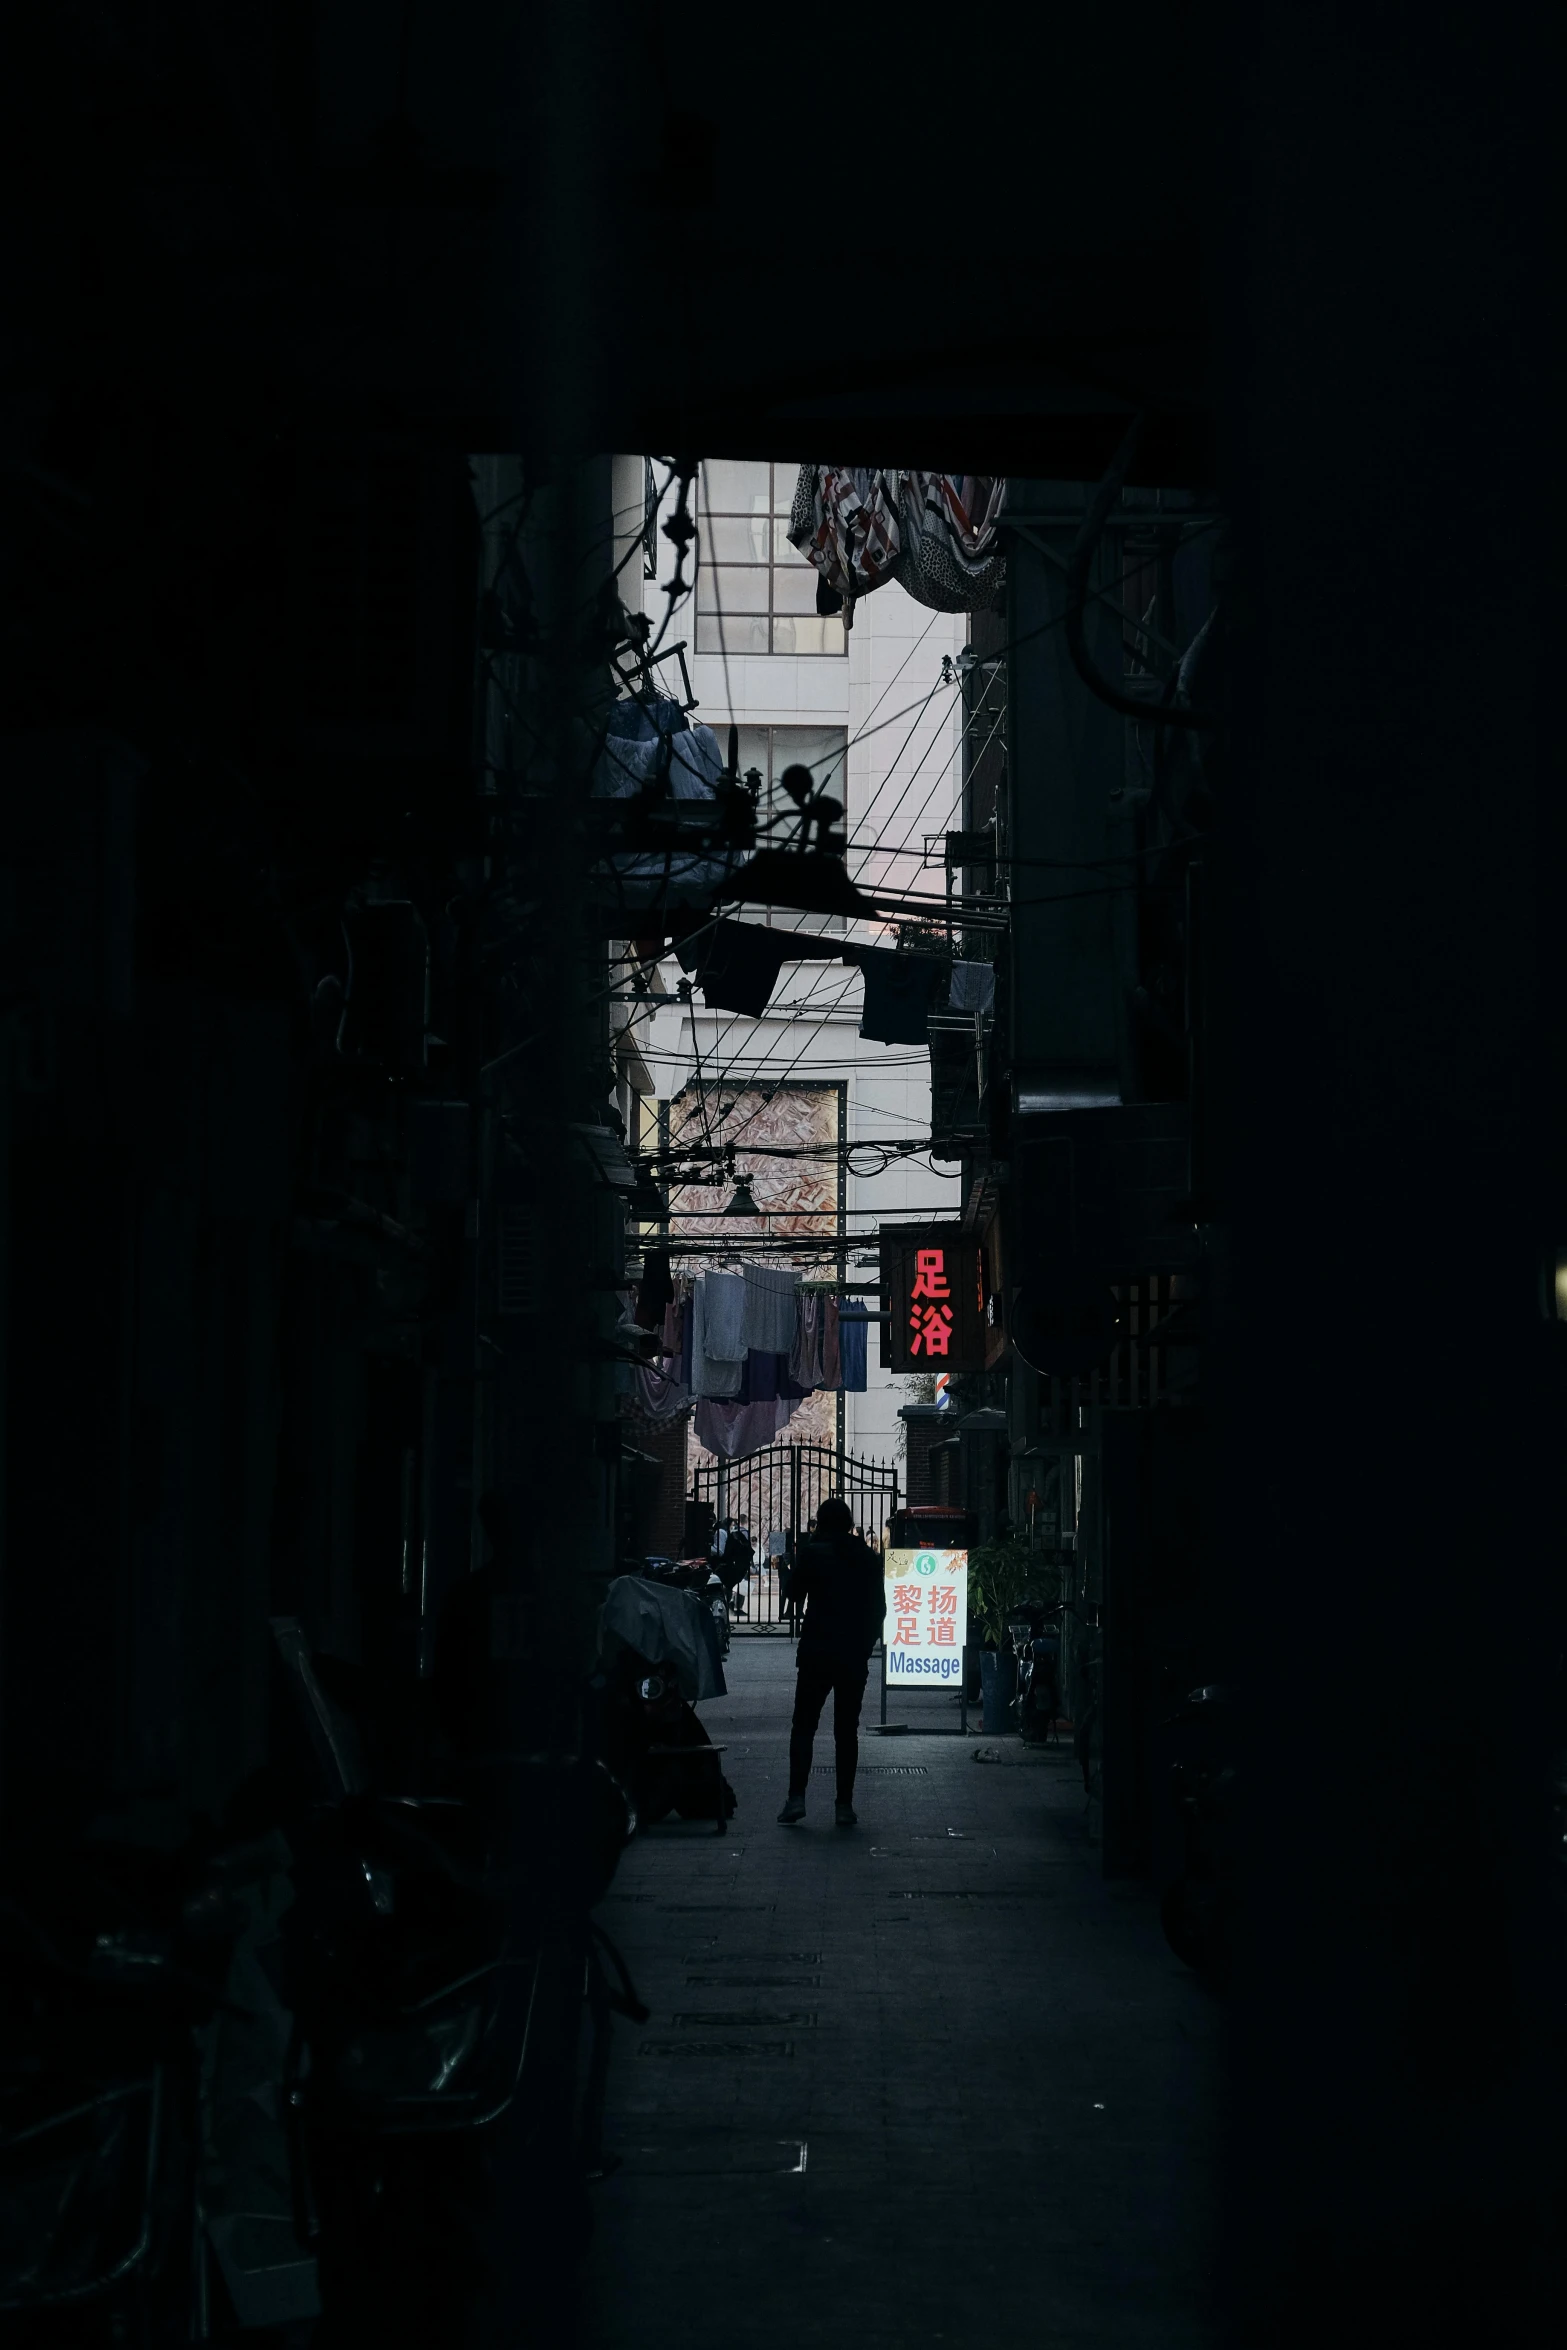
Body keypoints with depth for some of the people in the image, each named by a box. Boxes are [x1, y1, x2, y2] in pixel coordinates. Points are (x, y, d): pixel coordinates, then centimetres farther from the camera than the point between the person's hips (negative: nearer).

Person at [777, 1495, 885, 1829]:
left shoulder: (813, 1553, -6)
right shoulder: (868, 1558, 4)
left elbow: (795, 1594, 4)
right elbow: (879, 1608, 7)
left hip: (816, 1653, -2)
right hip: (855, 1657, 2)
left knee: (803, 1726, 4)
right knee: (847, 1729, 7)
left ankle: (796, 1797, -9)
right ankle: (844, 1804, 3)